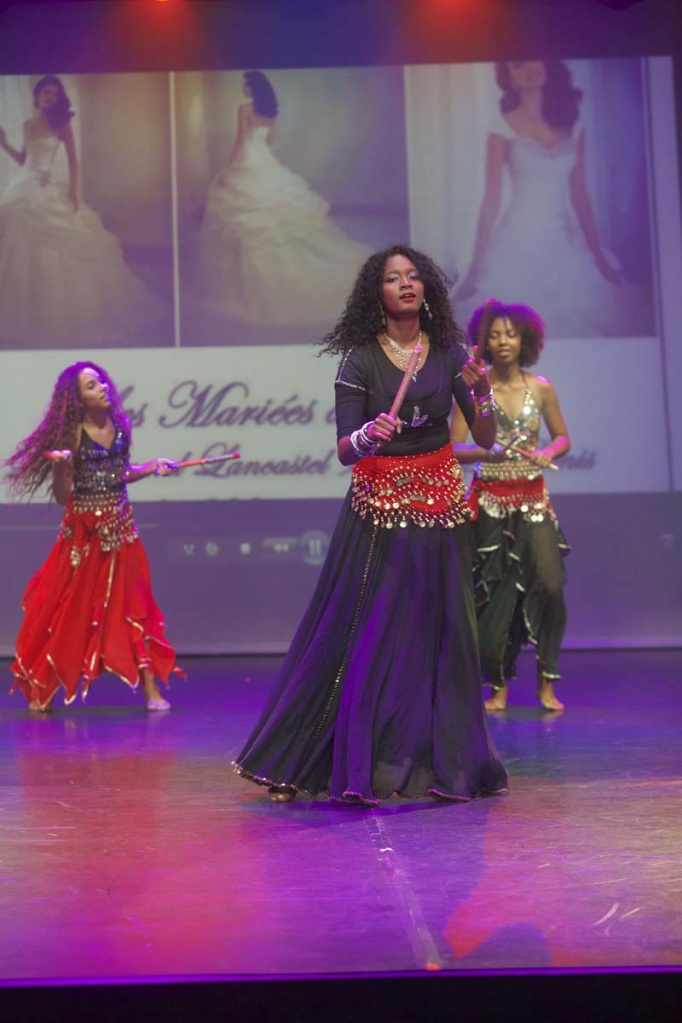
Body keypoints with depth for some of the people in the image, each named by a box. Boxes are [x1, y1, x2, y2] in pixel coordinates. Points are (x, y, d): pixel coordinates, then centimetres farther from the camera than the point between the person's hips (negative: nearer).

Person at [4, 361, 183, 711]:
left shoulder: (120, 426, 3)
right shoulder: (72, 435, -12)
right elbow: (62, 495, -12)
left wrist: (151, 467, 7)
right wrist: (62, 468, -29)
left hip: (119, 527, 5)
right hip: (83, 532, -4)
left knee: (132, 605, 6)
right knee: (68, 609, 3)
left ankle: (151, 689, 11)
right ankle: (40, 689, 18)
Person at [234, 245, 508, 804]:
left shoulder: (448, 353, 4)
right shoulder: (360, 360, -5)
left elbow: (487, 439, 2)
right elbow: (344, 450, -10)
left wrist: (481, 394, -16)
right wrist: (368, 435, -30)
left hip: (440, 506, 3)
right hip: (377, 509, -3)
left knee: (439, 633, 6)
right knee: (362, 636, -3)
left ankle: (443, 763, 19)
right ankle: (354, 766, 9)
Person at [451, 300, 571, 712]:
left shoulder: (541, 388, 2)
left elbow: (563, 437, 13)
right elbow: (453, 449, -5)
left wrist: (548, 452, -9)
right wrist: (489, 453, -22)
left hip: (533, 498, 1)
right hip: (491, 500, -1)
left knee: (549, 583, -10)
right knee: (494, 591, 0)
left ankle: (546, 682, 7)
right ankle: (500, 685, 17)